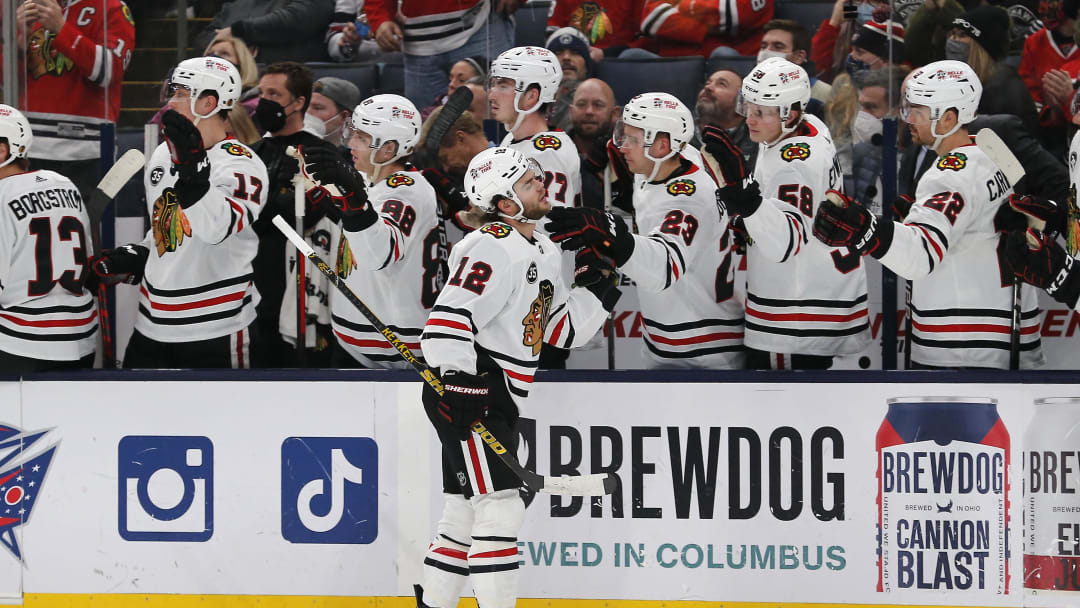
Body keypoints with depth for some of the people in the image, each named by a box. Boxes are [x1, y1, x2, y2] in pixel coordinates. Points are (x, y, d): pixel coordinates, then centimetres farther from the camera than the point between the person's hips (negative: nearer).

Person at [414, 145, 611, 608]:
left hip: (498, 401, 10)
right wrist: (461, 385, -29)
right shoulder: (492, 249, -17)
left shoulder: (545, 252, 15)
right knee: (501, 508, -13)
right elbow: (446, 320, -24)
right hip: (464, 398, -10)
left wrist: (597, 288, 6)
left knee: (464, 513, 14)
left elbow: (561, 329, 18)